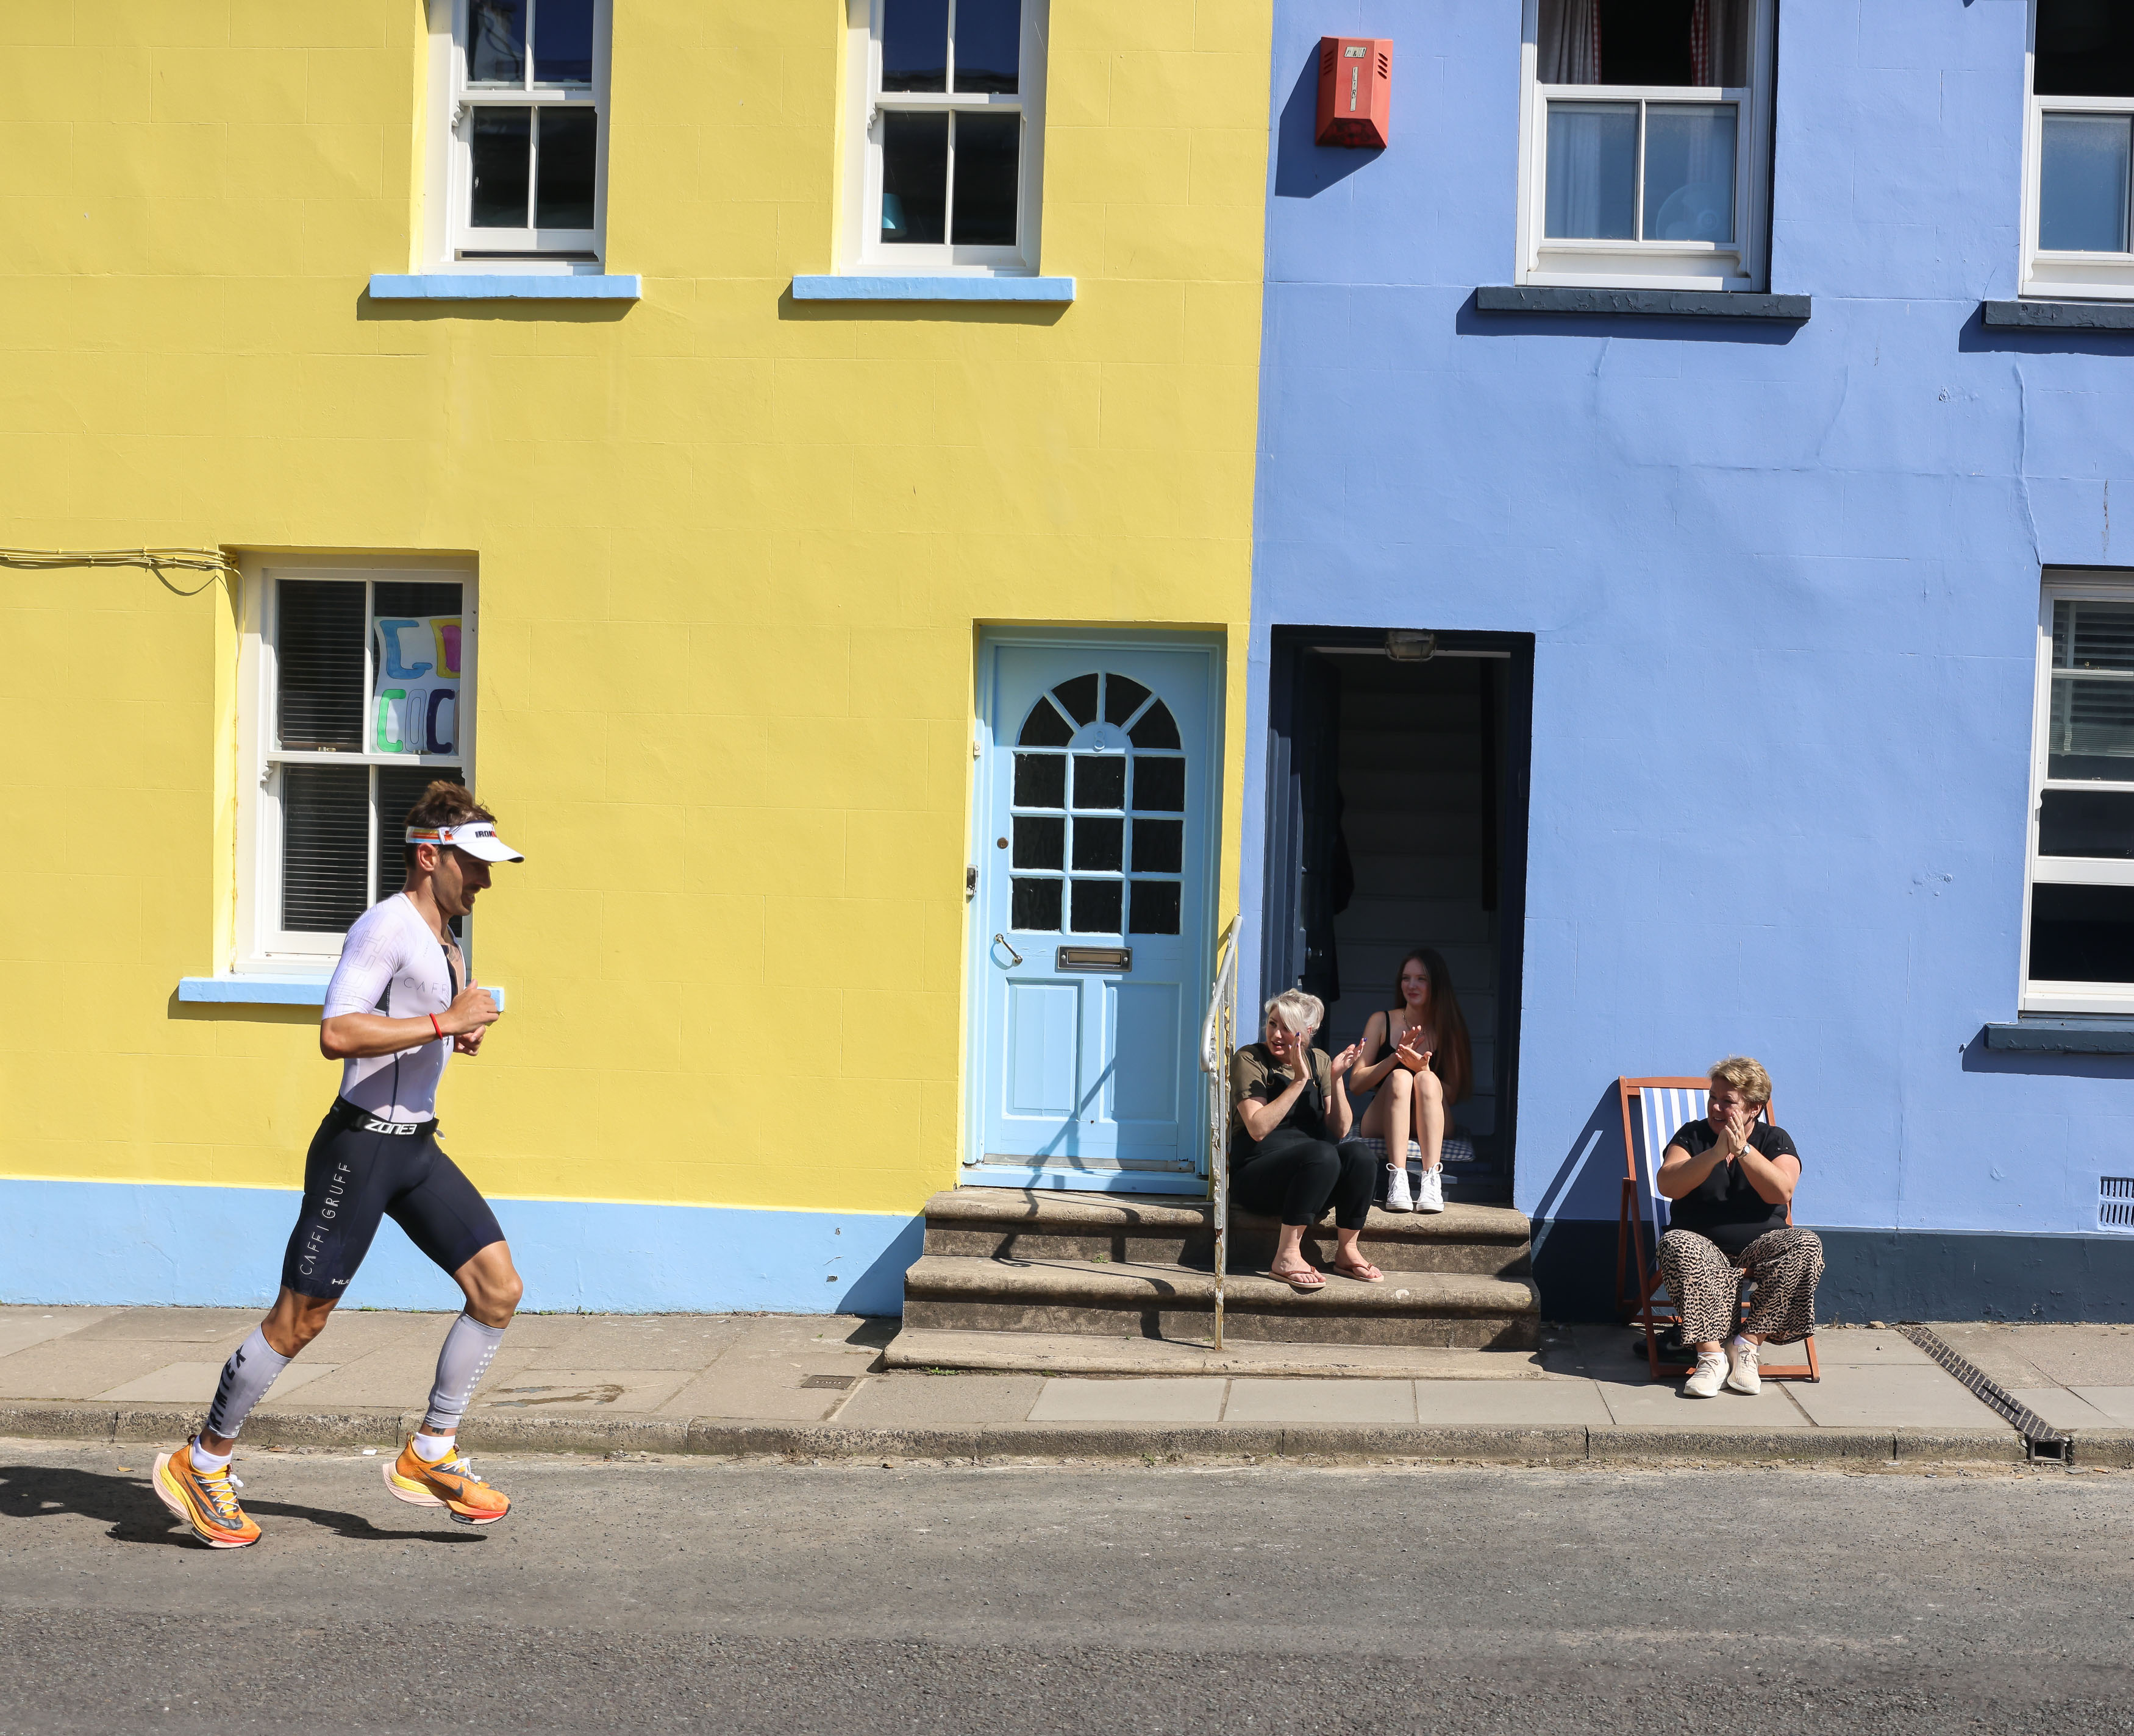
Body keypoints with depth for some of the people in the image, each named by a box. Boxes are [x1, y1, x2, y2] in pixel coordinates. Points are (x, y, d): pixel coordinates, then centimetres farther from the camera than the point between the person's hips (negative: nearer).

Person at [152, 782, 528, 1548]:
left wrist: (456, 1034, 11)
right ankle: (201, 1464, 19)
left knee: (499, 1290, -1)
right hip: (361, 1145, -9)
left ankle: (428, 1456, 11)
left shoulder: (443, 943, 15)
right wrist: (444, 1022, -23)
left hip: (418, 1147, 9)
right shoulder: (386, 925, -14)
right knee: (299, 1321, 0)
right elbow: (337, 1034, -27)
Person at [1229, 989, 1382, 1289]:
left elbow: (1340, 1130, 5)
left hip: (1313, 1174, 5)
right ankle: (1287, 1256, -30)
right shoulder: (1250, 1060, -5)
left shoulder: (1319, 1061, 11)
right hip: (1256, 1177, -5)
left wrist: (1336, 1078, -8)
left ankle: (1347, 1251, -14)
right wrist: (1299, 1081, -20)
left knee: (1359, 1155, -26)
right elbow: (1258, 1129, -17)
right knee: (1322, 1154, -34)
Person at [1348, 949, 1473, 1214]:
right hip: (1382, 1125, 0)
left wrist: (1423, 1069, -20)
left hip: (1430, 1127, 0)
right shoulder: (1382, 1022, 6)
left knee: (1427, 1079, -29)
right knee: (1400, 1077, -29)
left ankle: (1432, 1180, -45)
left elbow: (1453, 1095, -1)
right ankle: (1397, 1179, -45)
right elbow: (1356, 1083, -1)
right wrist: (1395, 1057, -16)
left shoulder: (1450, 1028, 7)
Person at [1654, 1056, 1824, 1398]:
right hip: (1702, 1243, -1)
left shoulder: (1774, 1140, 5)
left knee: (1807, 1245, -28)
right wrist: (1717, 1153, -23)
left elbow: (1781, 1193, -15)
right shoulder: (1693, 1135, 6)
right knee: (1677, 1245, -35)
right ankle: (1711, 1356, -34)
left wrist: (1743, 1150, -24)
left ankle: (1748, 1343, -21)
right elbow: (1667, 1186, -13)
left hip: (1760, 1244, 1)